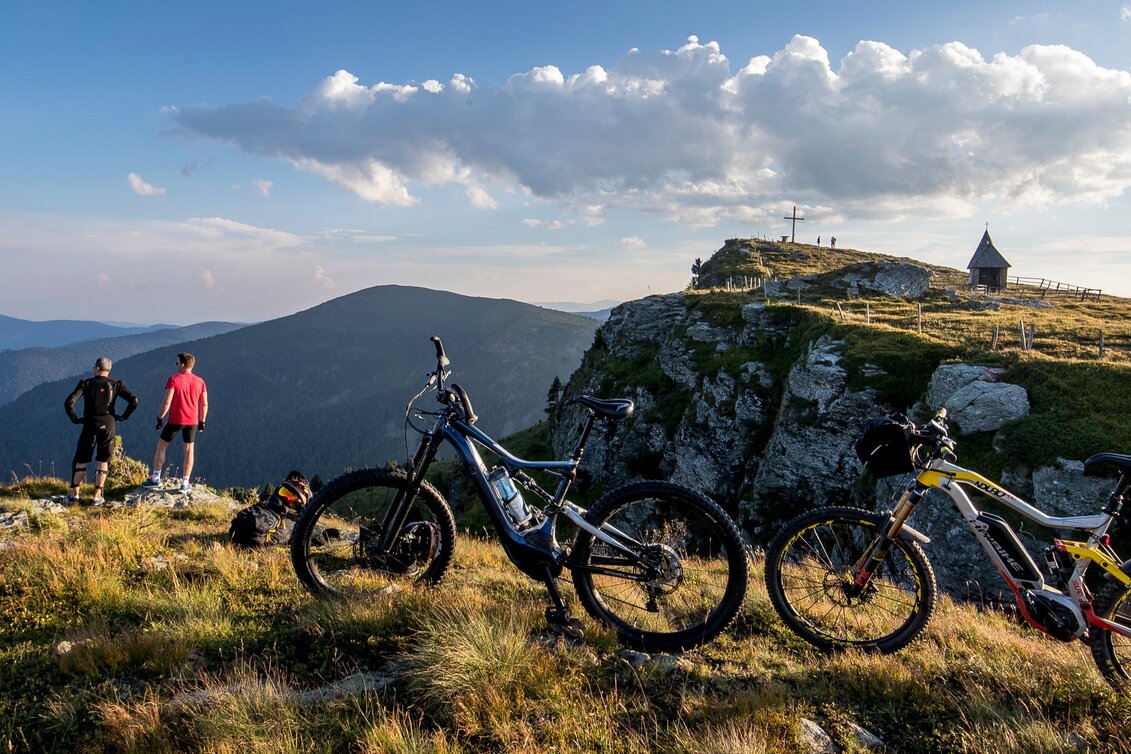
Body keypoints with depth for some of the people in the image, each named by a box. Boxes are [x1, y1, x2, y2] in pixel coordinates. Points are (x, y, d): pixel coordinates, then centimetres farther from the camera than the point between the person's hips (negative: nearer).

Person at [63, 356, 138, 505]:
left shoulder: (86, 383, -2)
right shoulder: (116, 385, 1)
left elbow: (68, 403, -11)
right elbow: (134, 401, -9)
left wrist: (75, 419, 2)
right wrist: (123, 417, 3)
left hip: (89, 425, 0)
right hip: (108, 426, 0)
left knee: (80, 461, 14)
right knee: (103, 461, 9)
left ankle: (74, 494, 17)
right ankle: (97, 496, 7)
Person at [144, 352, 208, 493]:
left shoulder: (173, 380, -10)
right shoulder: (200, 382, 2)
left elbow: (167, 402, -15)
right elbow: (204, 404, 3)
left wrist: (160, 417, -4)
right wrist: (202, 421, 12)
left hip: (175, 420, -3)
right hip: (192, 421, 3)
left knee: (161, 446, 14)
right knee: (189, 450, 7)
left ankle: (155, 478, 17)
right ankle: (185, 484, 7)